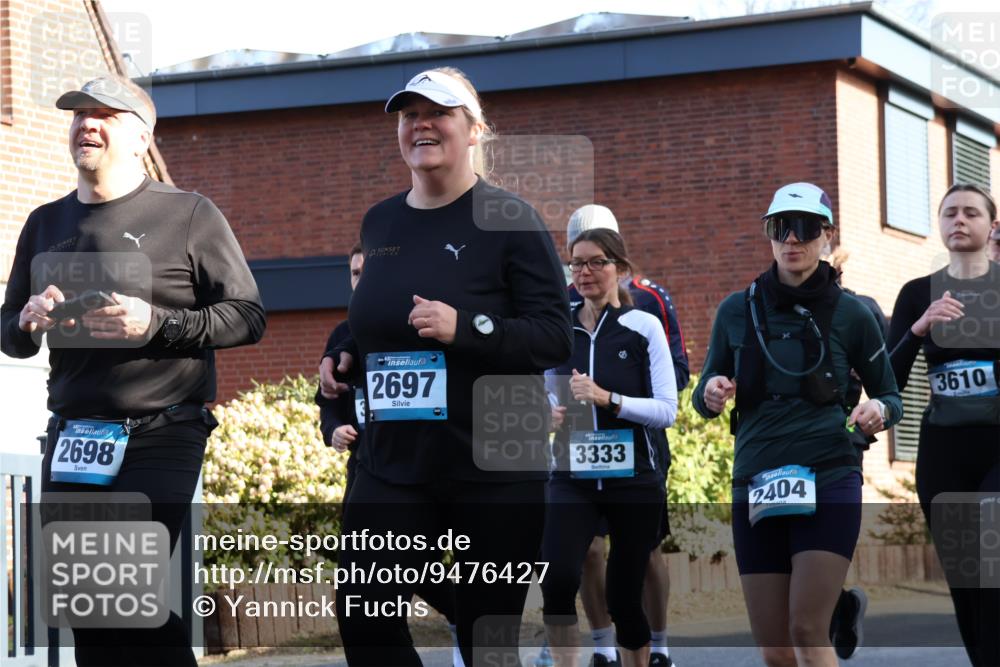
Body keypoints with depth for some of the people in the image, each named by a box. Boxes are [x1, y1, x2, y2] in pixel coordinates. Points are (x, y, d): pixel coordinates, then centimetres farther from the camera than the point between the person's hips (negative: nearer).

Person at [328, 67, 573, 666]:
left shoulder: (508, 220, -7)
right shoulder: (379, 225, 11)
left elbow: (556, 339, -12)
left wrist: (465, 328, -25)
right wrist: (352, 358, 8)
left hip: (494, 466, -5)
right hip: (393, 462, 5)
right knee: (364, 616, -8)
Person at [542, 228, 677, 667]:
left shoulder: (644, 326, -3)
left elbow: (667, 409, -8)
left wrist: (607, 399, -21)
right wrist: (550, 414, -6)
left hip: (635, 477, -2)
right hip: (573, 476, 2)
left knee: (624, 595, 4)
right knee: (557, 578, -21)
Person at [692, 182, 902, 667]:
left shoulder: (850, 314, 2)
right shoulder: (736, 311, 7)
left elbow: (891, 396, 12)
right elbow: (703, 402, 14)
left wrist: (879, 409, -12)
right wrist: (710, 393, -10)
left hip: (829, 483, -3)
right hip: (755, 486, 3)